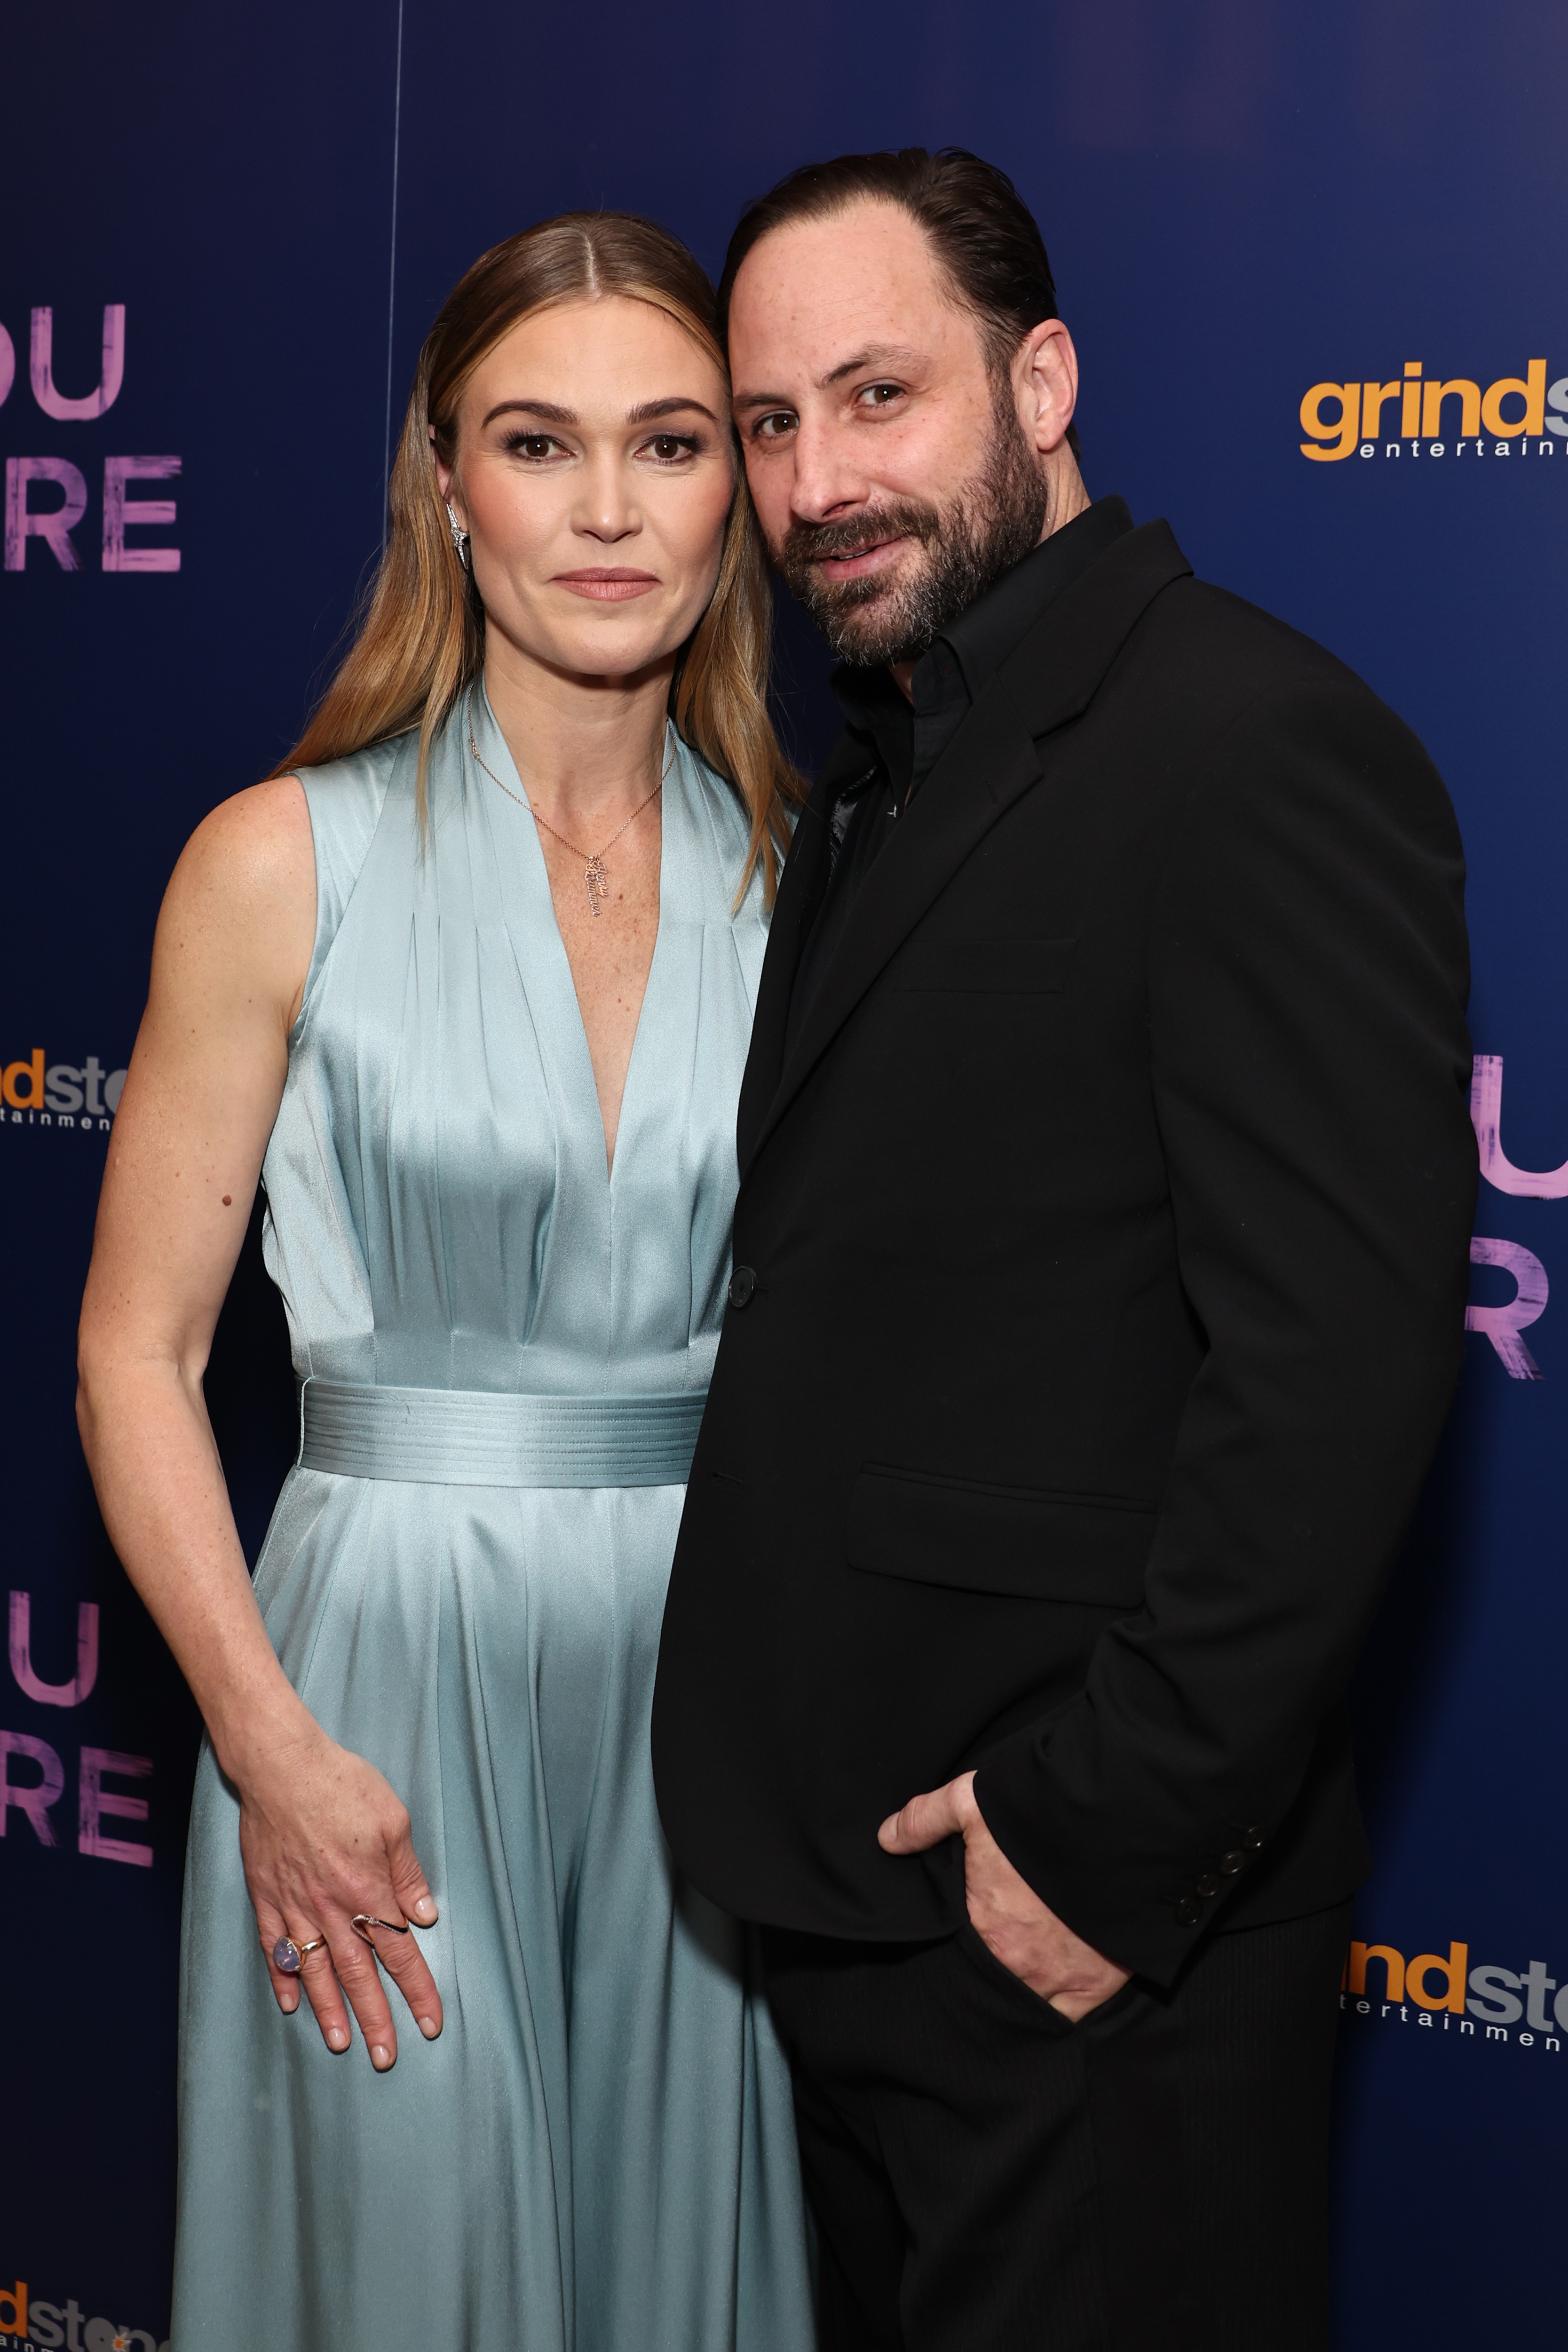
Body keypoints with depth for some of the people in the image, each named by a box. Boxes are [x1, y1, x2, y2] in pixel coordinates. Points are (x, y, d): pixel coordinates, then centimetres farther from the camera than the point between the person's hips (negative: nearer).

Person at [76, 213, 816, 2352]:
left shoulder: (797, 882, 4)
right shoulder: (289, 865, -6)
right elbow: (136, 1354, -4)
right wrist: (271, 1747, -12)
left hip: (715, 1682, 3)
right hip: (389, 1675, -3)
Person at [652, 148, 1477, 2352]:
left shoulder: (1257, 742, -15)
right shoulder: (891, 768, 15)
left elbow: (1338, 1343, -23)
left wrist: (1110, 1828, -21)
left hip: (1091, 1917, -9)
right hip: (852, 1874, 9)